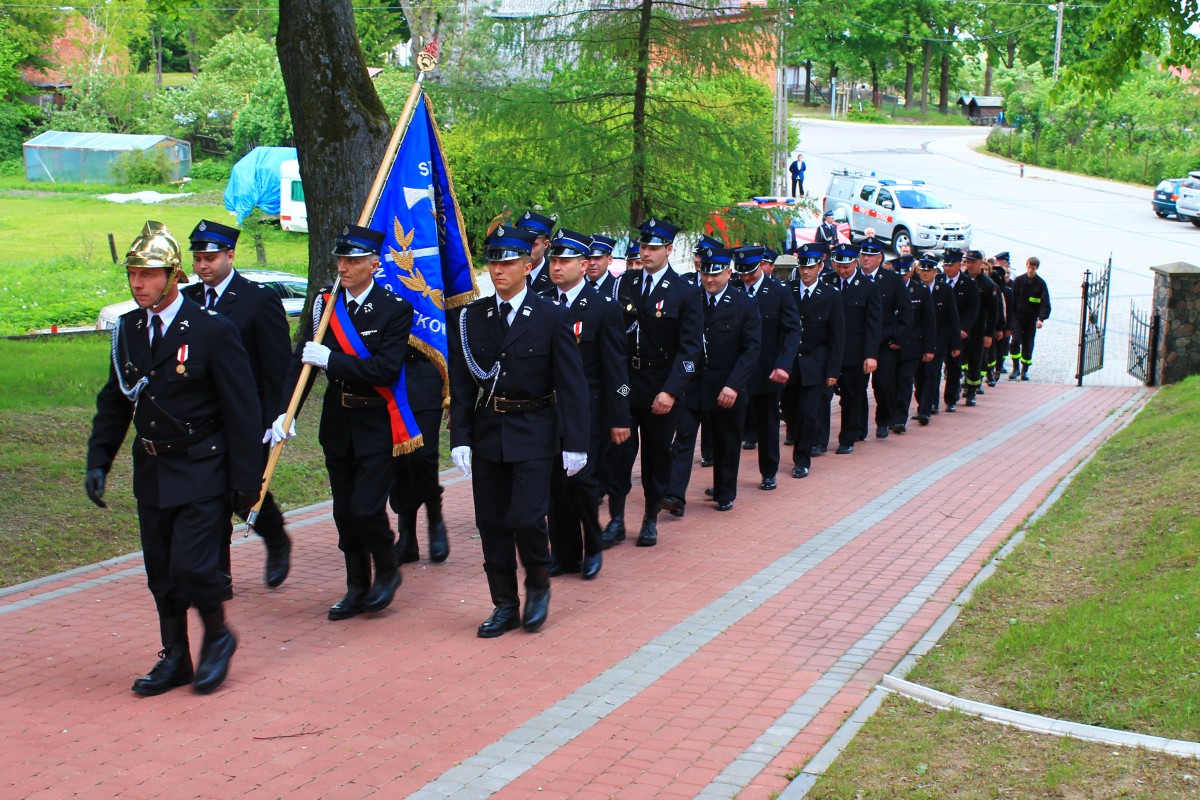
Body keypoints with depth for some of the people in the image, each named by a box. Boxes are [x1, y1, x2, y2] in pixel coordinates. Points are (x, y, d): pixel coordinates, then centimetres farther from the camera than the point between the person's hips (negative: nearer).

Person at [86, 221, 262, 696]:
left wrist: (246, 480, -12)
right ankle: (175, 658, 26)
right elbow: (113, 402, 14)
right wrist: (98, 461, 6)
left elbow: (241, 412, -11)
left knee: (192, 565, -13)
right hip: (151, 473, 6)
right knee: (161, 573, 11)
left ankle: (217, 636, 14)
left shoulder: (213, 332, -12)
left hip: (202, 476, -6)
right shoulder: (127, 330, 4)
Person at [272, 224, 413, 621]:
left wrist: (330, 358, -22)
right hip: (337, 422, 5)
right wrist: (286, 412, -13)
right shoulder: (325, 302, 3)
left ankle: (388, 572, 17)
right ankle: (357, 588, 26)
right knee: (344, 512, 11)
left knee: (367, 509, -10)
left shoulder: (395, 309, -11)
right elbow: (302, 360, -1)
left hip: (377, 425, -5)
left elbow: (386, 369, -21)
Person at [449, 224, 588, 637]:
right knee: (492, 524, 6)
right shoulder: (472, 317, 4)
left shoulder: (551, 317, -5)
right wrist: (460, 438, -3)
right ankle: (505, 606, 19)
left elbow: (571, 384, -6)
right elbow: (461, 383, 5)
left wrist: (575, 442, -10)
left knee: (526, 518, -13)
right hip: (486, 433, 4)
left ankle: (538, 584, 15)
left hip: (534, 436, -4)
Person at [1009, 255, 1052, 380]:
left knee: (1028, 345, 4)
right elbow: (1012, 299, 4)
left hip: (1031, 318, 0)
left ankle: (1025, 370, 20)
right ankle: (1015, 368, -2)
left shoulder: (1041, 283, -2)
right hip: (1017, 316, 0)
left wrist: (1041, 318, -22)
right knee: (1016, 340, -15)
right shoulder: (1018, 280, 2)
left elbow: (1045, 303, -8)